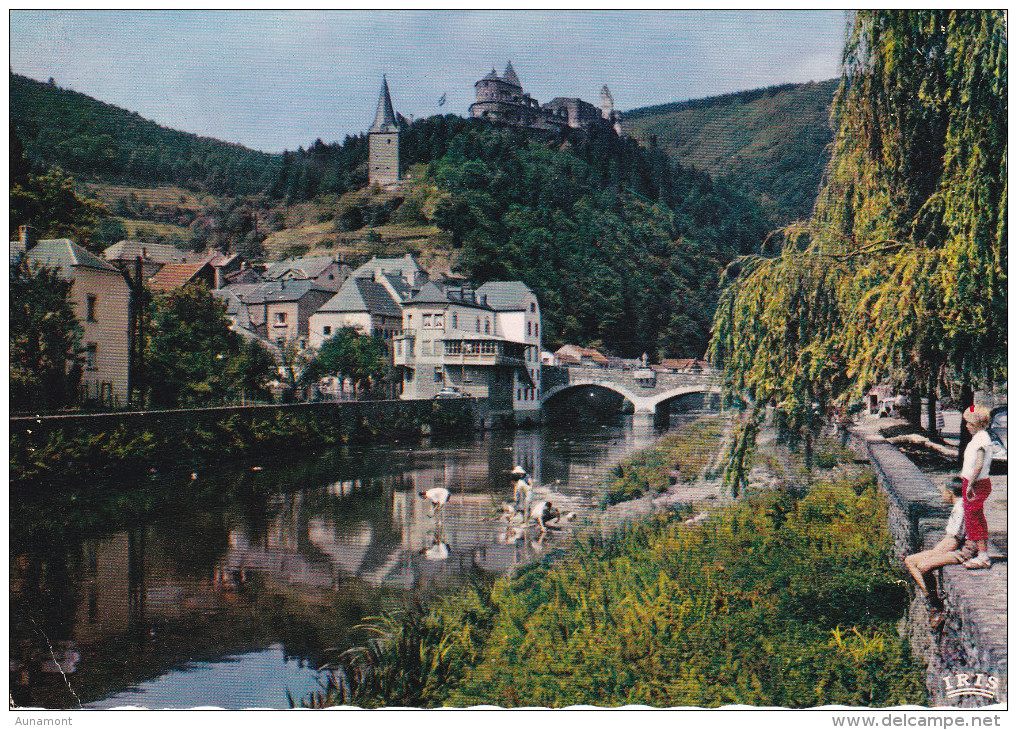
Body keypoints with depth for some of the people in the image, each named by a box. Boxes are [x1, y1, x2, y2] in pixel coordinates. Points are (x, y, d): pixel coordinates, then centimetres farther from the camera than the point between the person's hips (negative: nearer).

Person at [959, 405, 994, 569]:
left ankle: (983, 557, -2)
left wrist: (970, 485, -23)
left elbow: (979, 465, -27)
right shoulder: (979, 437, 11)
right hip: (980, 483, 10)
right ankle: (984, 554, 22)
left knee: (972, 519, -5)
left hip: (976, 485, -10)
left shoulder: (981, 438, -20)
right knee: (979, 519, 15)